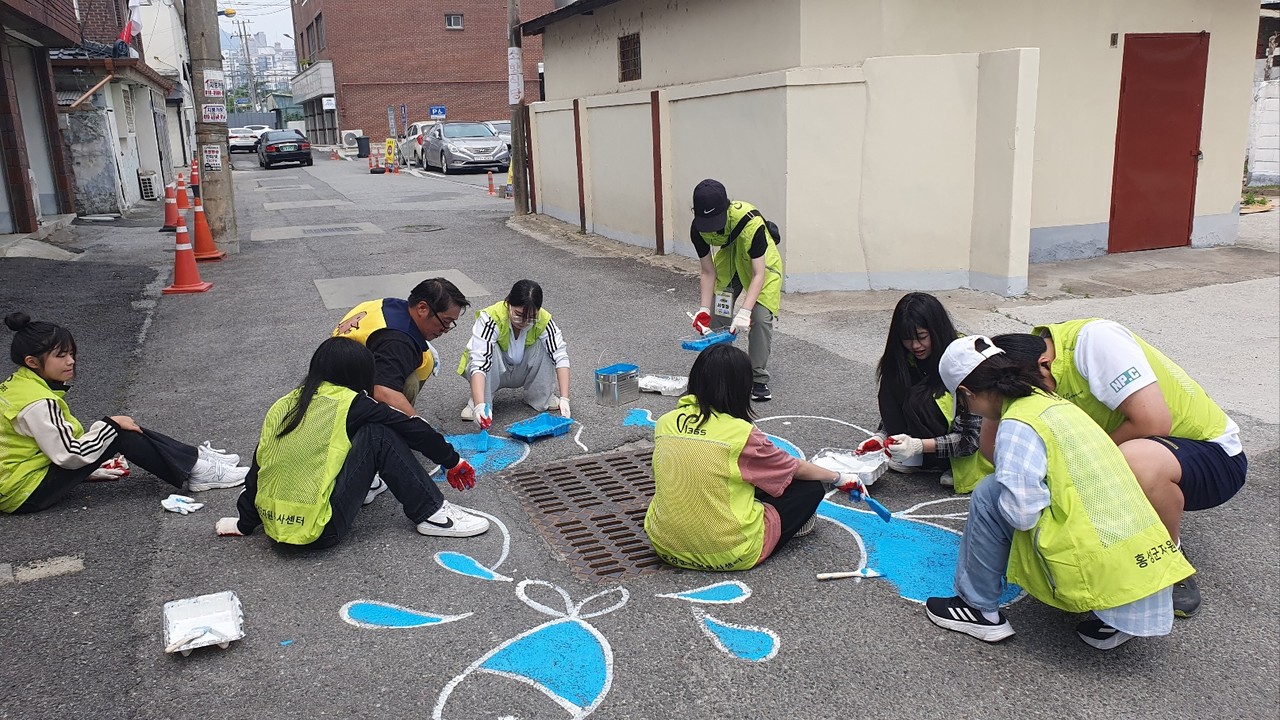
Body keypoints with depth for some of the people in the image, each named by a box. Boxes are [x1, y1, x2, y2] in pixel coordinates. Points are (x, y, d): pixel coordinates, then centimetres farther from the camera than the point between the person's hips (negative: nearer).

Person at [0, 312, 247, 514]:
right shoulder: (38, 402, -25)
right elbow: (70, 455, -24)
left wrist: (89, 469, 17)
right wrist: (111, 424, -14)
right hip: (27, 492, -9)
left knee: (119, 427, 3)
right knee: (119, 434, -16)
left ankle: (195, 459, 7)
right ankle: (193, 473, -8)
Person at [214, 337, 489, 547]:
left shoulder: (283, 405, 11)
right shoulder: (349, 403, -3)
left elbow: (257, 466, 15)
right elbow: (413, 429, 3)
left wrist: (246, 522, 24)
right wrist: (453, 461, 15)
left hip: (273, 526, 7)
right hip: (318, 531, -7)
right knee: (378, 435, -2)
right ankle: (432, 515, -2)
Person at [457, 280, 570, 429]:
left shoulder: (543, 320, -25)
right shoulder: (491, 318, -35)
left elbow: (560, 355, -28)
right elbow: (479, 361, -43)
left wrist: (564, 399, -40)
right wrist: (480, 405, -56)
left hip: (521, 372, 3)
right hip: (493, 373, -3)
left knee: (544, 346, -24)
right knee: (489, 349, -34)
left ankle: (542, 397, -7)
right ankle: (476, 402, -16)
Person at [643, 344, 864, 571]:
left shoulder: (665, 423, -3)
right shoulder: (741, 433, -16)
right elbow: (796, 469, 1)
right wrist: (838, 478, 19)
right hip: (725, 556, -6)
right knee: (810, 488, 9)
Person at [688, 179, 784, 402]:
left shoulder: (750, 222, -39)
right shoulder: (698, 229, -24)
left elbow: (758, 274, -36)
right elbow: (707, 272, -14)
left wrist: (745, 311, -45)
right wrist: (704, 309, -22)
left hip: (762, 263, -4)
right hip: (728, 262, 4)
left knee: (760, 318, -17)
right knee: (716, 317, -2)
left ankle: (759, 380, -4)